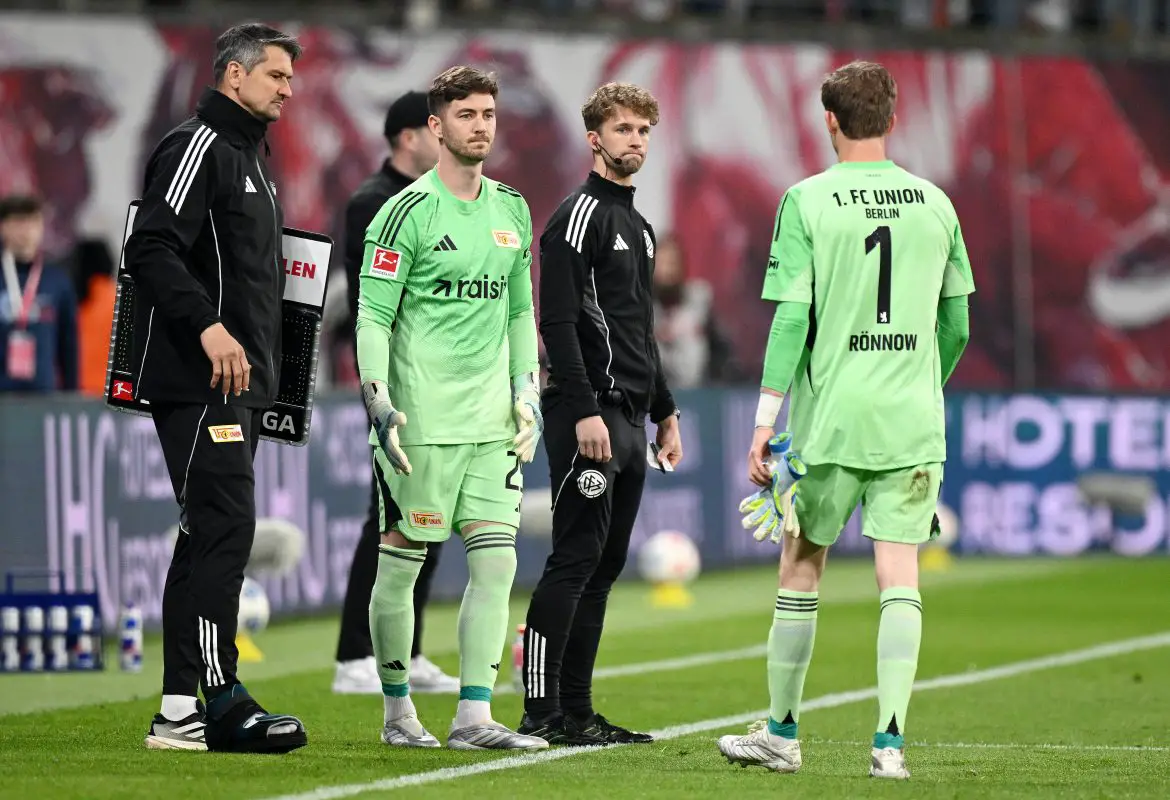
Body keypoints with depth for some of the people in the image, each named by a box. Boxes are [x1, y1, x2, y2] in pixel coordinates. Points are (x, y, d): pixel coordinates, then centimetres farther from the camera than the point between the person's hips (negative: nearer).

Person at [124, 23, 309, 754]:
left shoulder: (250, 163, 23)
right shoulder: (197, 148, -8)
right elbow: (152, 248, -20)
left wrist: (267, 378, 20)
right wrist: (208, 326, -28)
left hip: (240, 383, 10)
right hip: (198, 383, -10)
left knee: (213, 537, 8)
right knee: (224, 529, -15)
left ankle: (184, 708, 9)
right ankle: (216, 701, -17)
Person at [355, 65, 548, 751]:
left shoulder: (512, 211, 13)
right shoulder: (409, 212, -6)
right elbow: (372, 317, -7)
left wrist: (527, 396, 15)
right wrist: (379, 403, -15)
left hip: (492, 422, 6)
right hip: (423, 419, -6)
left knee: (497, 560, -3)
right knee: (401, 562, 0)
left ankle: (474, 716, -2)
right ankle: (398, 712, 12)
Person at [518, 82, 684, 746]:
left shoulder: (639, 226, 20)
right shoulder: (579, 217, -8)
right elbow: (558, 323, -16)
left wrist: (665, 411, 23)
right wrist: (585, 412, -22)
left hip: (630, 418, 9)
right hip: (590, 413, -9)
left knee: (605, 566, 8)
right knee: (576, 557, -11)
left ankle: (577, 709, 10)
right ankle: (542, 711, -11)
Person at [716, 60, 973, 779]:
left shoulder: (808, 201, -5)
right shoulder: (935, 203, 6)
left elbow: (791, 318, -9)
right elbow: (956, 323, 12)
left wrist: (766, 422, -6)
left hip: (830, 419, -2)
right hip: (913, 422, 2)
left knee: (802, 570, 11)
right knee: (900, 577, 0)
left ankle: (781, 734, 19)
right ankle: (891, 740, -10)